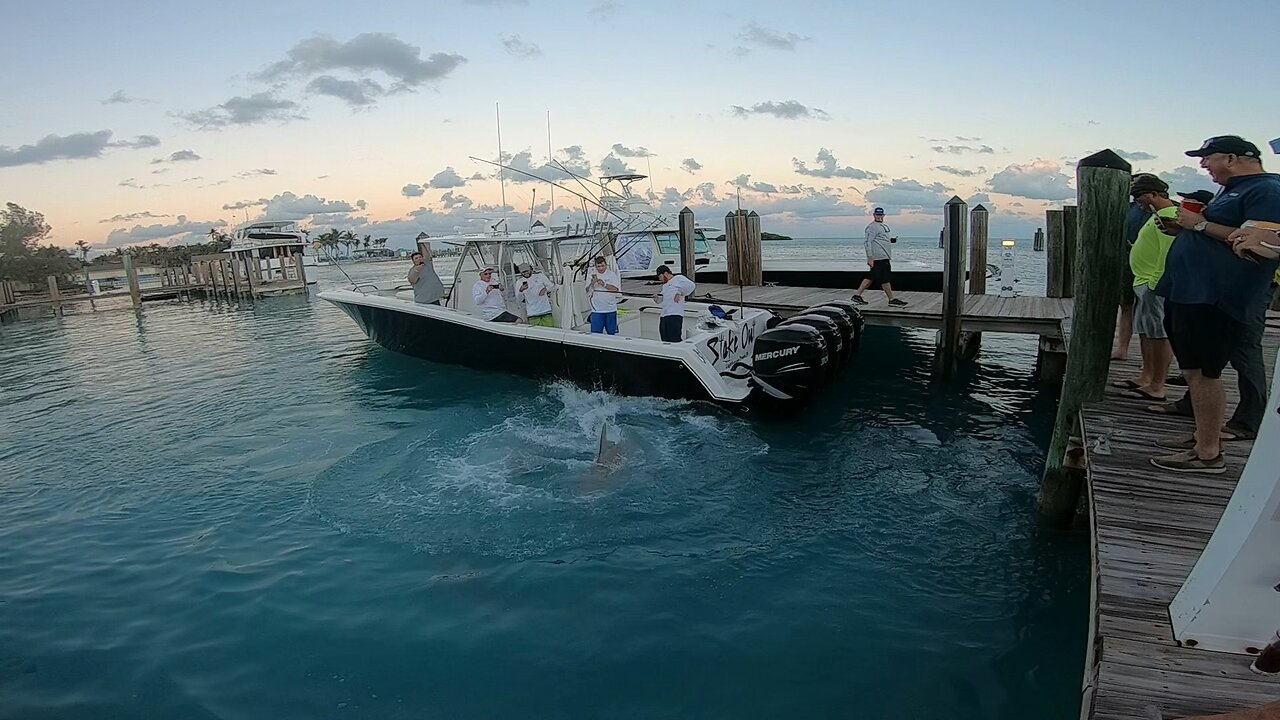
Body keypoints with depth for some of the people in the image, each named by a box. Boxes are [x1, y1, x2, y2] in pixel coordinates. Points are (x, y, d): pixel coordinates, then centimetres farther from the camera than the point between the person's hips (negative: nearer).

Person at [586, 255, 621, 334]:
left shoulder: (612, 274, 2)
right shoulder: (591, 274, 4)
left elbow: (616, 289, -7)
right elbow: (588, 290, -1)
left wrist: (604, 284, -18)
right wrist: (592, 283, -21)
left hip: (610, 309, 0)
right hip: (597, 310, 0)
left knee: (612, 333, 10)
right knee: (595, 333, -4)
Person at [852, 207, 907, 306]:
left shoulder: (884, 226, 20)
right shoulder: (872, 227, -11)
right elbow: (868, 242, -17)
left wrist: (892, 239, 12)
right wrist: (870, 258, -22)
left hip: (884, 257, 10)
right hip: (878, 258, -10)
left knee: (871, 277, 11)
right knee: (885, 279, -4)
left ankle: (857, 295, 14)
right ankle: (892, 300, 1)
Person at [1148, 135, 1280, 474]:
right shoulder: (1232, 191, 22)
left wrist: (1200, 224, -18)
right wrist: (1182, 229, 12)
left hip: (1213, 299, -10)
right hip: (1191, 293, 10)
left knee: (1202, 370, -10)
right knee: (1195, 370, 14)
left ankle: (1208, 454, -4)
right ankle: (1203, 436, 25)